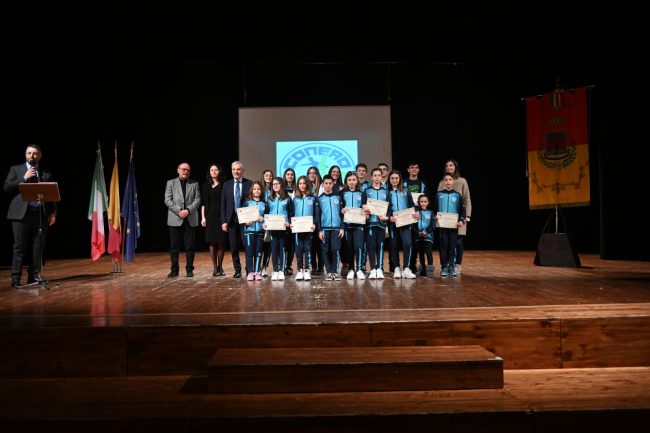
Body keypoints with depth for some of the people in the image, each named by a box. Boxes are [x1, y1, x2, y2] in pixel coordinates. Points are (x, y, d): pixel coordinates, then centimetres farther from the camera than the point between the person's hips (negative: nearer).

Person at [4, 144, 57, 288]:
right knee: (19, 247, -1)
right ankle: (15, 278, 3)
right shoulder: (16, 169, 11)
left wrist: (53, 212, 2)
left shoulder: (46, 173, 13)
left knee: (38, 247, 4)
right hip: (21, 213, -2)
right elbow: (7, 187, 0)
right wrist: (24, 178, -8)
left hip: (41, 214, 2)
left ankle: (34, 275, 12)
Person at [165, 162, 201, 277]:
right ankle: (174, 270, 11)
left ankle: (189, 269, 11)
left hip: (190, 219, 0)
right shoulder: (171, 183, 9)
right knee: (174, 246, 2)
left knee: (190, 246, 2)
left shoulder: (194, 183, 11)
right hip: (175, 219, 0)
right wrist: (179, 211, -11)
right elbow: (167, 200, 0)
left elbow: (197, 200, 3)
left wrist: (188, 210, -12)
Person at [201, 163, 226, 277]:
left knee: (220, 242, 0)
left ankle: (220, 267, 10)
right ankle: (215, 267, 6)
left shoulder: (223, 185, 3)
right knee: (212, 242, 1)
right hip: (210, 216, 1)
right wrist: (203, 217, 0)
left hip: (220, 216, -1)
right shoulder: (206, 185, 8)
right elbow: (203, 203, 8)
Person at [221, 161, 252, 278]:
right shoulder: (226, 184, 8)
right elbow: (223, 204, 7)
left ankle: (249, 270, 12)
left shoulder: (249, 184, 0)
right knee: (234, 247, 7)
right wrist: (223, 221, -1)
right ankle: (237, 270, 17)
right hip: (231, 219, 3)